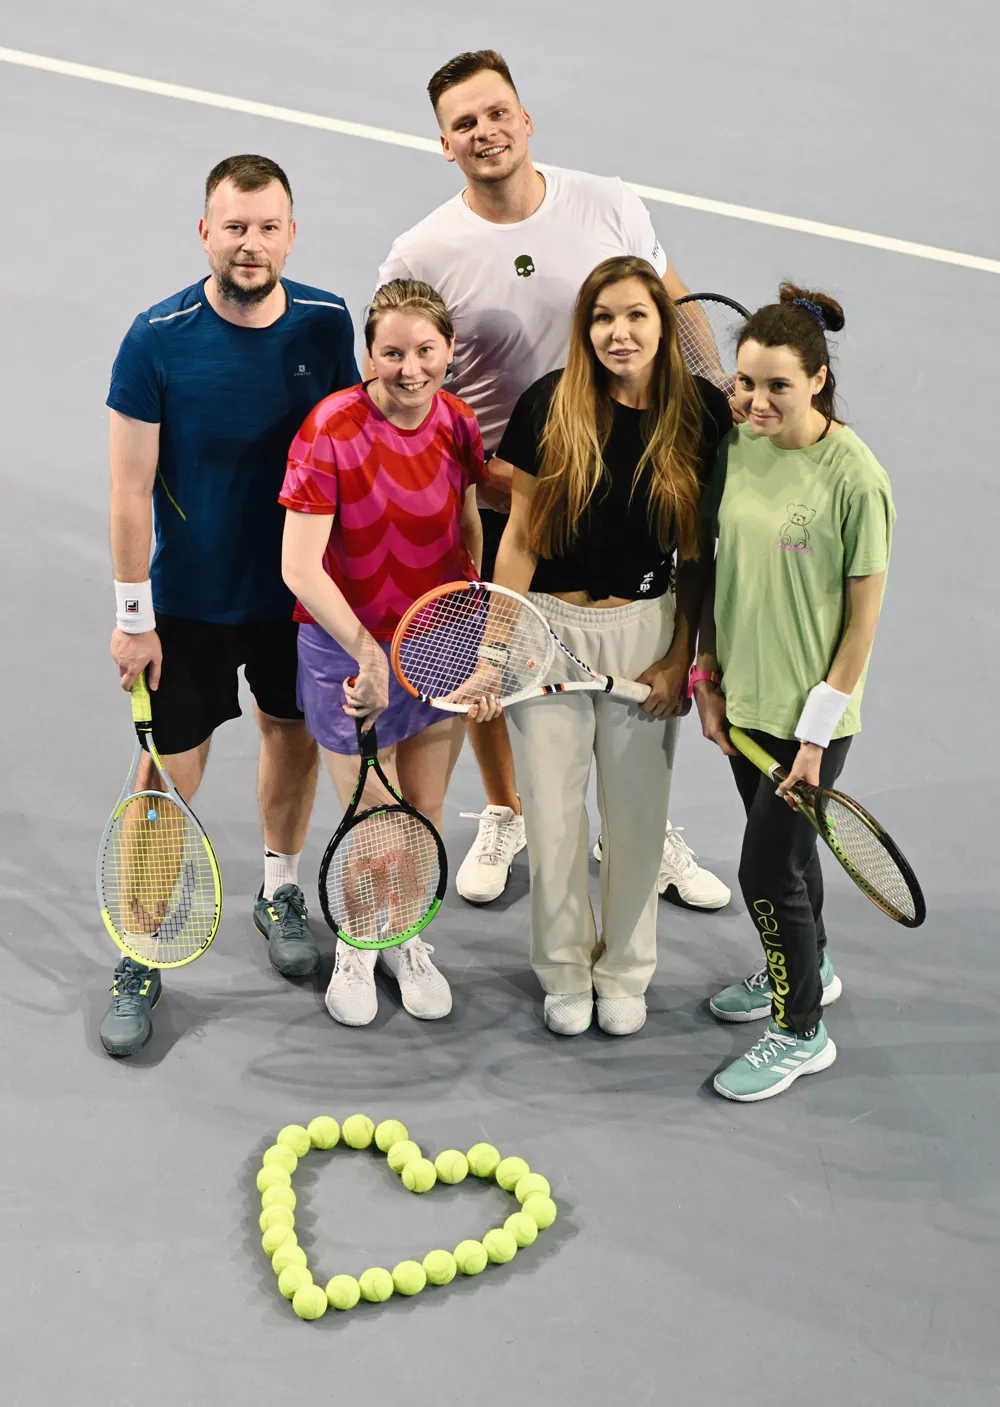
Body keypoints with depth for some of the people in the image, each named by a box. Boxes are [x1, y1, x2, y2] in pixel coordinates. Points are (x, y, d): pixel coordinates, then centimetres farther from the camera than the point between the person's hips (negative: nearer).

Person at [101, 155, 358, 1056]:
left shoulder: (326, 323, -7)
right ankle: (141, 955, 16)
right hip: (190, 601, -3)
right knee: (171, 773, 1)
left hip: (300, 589, 3)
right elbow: (131, 488, -11)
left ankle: (281, 891, 42)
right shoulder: (158, 339, -16)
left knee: (294, 736, 18)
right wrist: (133, 615, -10)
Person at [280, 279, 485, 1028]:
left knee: (425, 812, 15)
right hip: (350, 651, -4)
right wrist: (368, 653, -24)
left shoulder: (459, 424, -5)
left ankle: (408, 940, 41)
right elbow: (300, 567, -23)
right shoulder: (331, 429, -21)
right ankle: (356, 943, 34)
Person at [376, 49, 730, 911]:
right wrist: (503, 478, -18)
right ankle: (504, 817, 42)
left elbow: (674, 310, 7)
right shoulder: (420, 257, -12)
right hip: (495, 502, -1)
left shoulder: (608, 206, -6)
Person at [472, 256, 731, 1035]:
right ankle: (565, 972, 28)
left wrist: (680, 657, -3)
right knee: (553, 815, 6)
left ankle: (625, 971, 32)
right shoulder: (549, 404, -7)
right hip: (552, 627, -1)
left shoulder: (701, 411, -5)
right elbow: (520, 536, -4)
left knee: (638, 814, 10)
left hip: (647, 631, 1)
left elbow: (701, 550, 1)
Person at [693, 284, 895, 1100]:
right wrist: (709, 676, 5)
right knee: (783, 842, 23)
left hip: (809, 712, -6)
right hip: (743, 698, 6)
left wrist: (817, 731, -15)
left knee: (767, 870, -1)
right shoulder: (736, 447, -3)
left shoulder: (854, 476, -20)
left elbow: (863, 615, -15)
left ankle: (801, 1032, 19)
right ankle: (809, 966, 47)